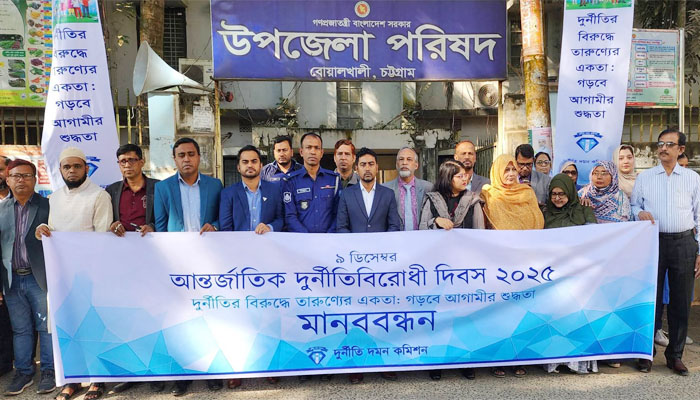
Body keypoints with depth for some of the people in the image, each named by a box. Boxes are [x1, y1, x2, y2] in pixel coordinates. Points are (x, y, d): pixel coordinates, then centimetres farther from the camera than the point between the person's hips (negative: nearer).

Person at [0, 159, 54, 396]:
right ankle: (23, 373, 26)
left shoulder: (48, 206, -3)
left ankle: (49, 372, 17)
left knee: (47, 327, 4)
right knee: (20, 330, 14)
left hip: (40, 279, -4)